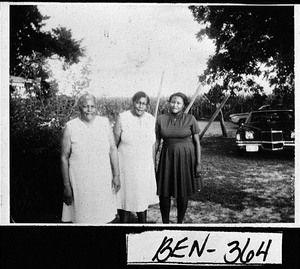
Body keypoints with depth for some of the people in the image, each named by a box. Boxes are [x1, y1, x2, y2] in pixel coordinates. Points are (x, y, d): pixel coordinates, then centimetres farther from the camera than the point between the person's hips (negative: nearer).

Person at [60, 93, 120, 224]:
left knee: (103, 217, 11)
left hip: (103, 180, 2)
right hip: (80, 182, -2)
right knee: (81, 218, 6)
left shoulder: (104, 123, 0)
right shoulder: (70, 127, -7)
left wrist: (116, 175, 1)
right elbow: (64, 158, -4)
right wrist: (66, 186, -5)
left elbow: (113, 150, 5)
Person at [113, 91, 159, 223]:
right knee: (125, 196, 5)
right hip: (126, 165, -3)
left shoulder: (151, 119, 0)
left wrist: (153, 164, 11)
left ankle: (143, 222, 31)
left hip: (145, 166, 3)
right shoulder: (122, 118, -10)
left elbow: (153, 144, 8)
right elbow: (114, 143, -7)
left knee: (143, 196, 15)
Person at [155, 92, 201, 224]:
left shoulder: (190, 119, -4)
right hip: (167, 158, 1)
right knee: (164, 192, 1)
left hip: (185, 158, -1)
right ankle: (165, 222, 16)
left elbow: (197, 142, 0)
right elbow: (156, 142, 6)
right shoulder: (161, 119, 1)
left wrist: (198, 163, -3)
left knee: (183, 193, 7)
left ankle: (180, 222, 24)